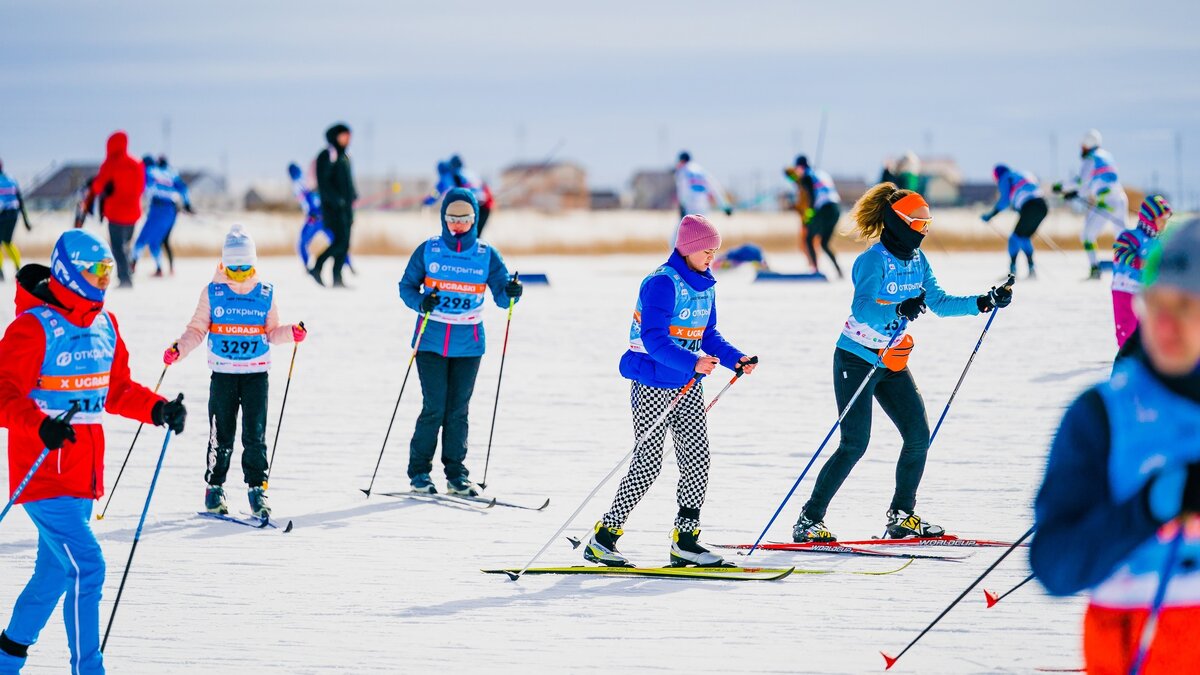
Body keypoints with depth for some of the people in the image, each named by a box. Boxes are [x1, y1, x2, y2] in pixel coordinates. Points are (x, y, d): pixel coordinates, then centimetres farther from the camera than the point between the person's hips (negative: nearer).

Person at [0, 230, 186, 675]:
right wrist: (41, 425, -37)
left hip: (83, 476, 8)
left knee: (55, 572, 16)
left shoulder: (104, 325, 11)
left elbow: (117, 391, 20)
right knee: (87, 567, -15)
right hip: (44, 474, -8)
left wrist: (158, 410, 4)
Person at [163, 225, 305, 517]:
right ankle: (214, 488, 13)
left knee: (255, 435, -4)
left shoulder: (266, 294, 5)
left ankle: (257, 488, 2)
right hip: (223, 374, 0)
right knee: (221, 435, 1)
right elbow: (197, 330, 6)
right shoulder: (212, 293, 2)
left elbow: (272, 332, 9)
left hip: (256, 374, 0)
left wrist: (291, 333, -10)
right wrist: (178, 349, -9)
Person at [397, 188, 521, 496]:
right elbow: (407, 286, 5)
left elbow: (502, 297, 2)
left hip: (468, 343, 2)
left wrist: (511, 293, -21)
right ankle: (418, 471, 5)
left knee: (458, 410, 4)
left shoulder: (487, 255, 3)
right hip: (431, 340, -1)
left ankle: (456, 474, 12)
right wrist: (420, 303, -16)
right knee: (434, 407, -7)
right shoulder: (428, 251, 1)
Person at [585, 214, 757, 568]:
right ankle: (602, 538, 2)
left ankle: (685, 540, 9)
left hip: (688, 386, 8)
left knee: (697, 460, 2)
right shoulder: (663, 283, -18)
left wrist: (735, 358, 0)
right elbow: (654, 340, -25)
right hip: (653, 385, -8)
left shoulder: (705, 285, 8)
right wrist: (692, 363, -37)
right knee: (648, 464, -6)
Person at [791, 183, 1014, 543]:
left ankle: (902, 516, 14)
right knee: (854, 444, -12)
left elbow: (939, 302, 9)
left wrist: (985, 302, 1)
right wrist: (899, 310, -48)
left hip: (892, 362, 8)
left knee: (919, 436, 1)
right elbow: (862, 310, -30)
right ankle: (809, 521, -5)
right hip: (857, 360, -8)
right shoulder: (874, 260, -19)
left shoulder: (916, 260, 5)